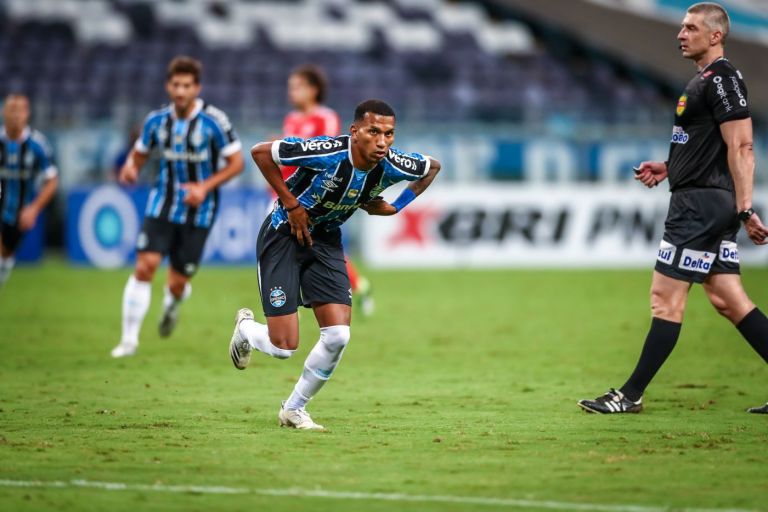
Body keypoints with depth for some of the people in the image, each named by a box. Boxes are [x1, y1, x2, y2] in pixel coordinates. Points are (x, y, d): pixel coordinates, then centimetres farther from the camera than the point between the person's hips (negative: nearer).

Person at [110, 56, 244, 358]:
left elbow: (236, 163, -6)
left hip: (198, 211, -2)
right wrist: (130, 168, -12)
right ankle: (129, 339, -7)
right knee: (144, 266, -16)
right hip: (162, 205, 2)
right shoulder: (157, 121, -1)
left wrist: (205, 186, -18)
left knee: (178, 283, 1)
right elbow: (139, 154, 13)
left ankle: (172, 304, 42)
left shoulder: (213, 121, -11)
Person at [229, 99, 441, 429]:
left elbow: (432, 167, 8)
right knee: (284, 347, -10)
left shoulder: (392, 166, -15)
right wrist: (290, 202, -20)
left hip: (325, 240, 5)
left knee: (337, 336, -9)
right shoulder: (327, 153, -31)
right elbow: (260, 152, -23)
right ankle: (246, 328, 28)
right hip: (285, 233, -5)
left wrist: (394, 207, 0)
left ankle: (294, 410, 13)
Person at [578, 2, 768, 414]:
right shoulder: (705, 80, 18)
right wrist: (668, 168, 18)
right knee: (728, 300, 9)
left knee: (665, 297, -6)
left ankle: (631, 395, -1)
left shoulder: (721, 79, -13)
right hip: (703, 200, 11)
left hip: (701, 203, -11)